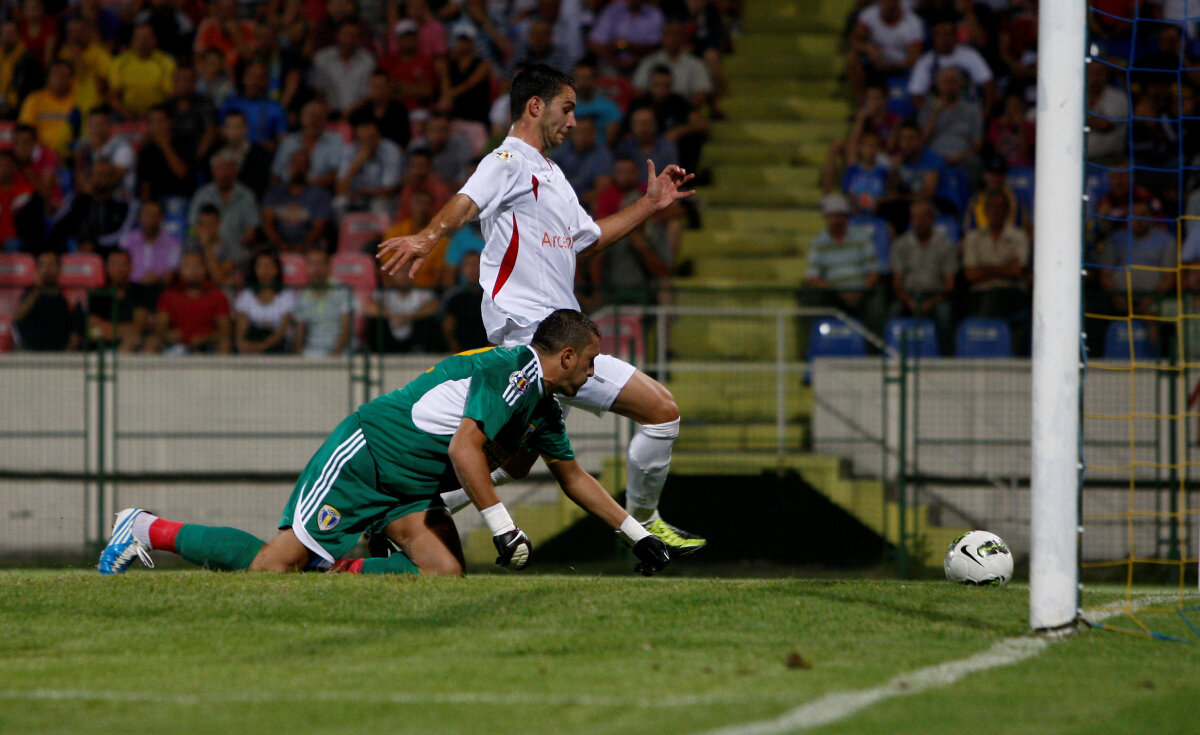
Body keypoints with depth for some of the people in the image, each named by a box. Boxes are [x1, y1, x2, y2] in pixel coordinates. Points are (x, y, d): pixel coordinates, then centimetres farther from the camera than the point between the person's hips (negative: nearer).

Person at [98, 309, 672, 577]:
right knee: (278, 563, -16)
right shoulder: (511, 371, -15)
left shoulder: (545, 408, 16)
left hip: (410, 489, 9)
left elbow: (574, 478, 29)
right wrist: (502, 527, -20)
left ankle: (336, 572, -5)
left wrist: (636, 534, 28)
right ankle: (150, 530, -3)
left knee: (444, 571, -15)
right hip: (365, 453, -9)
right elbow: (464, 448, -23)